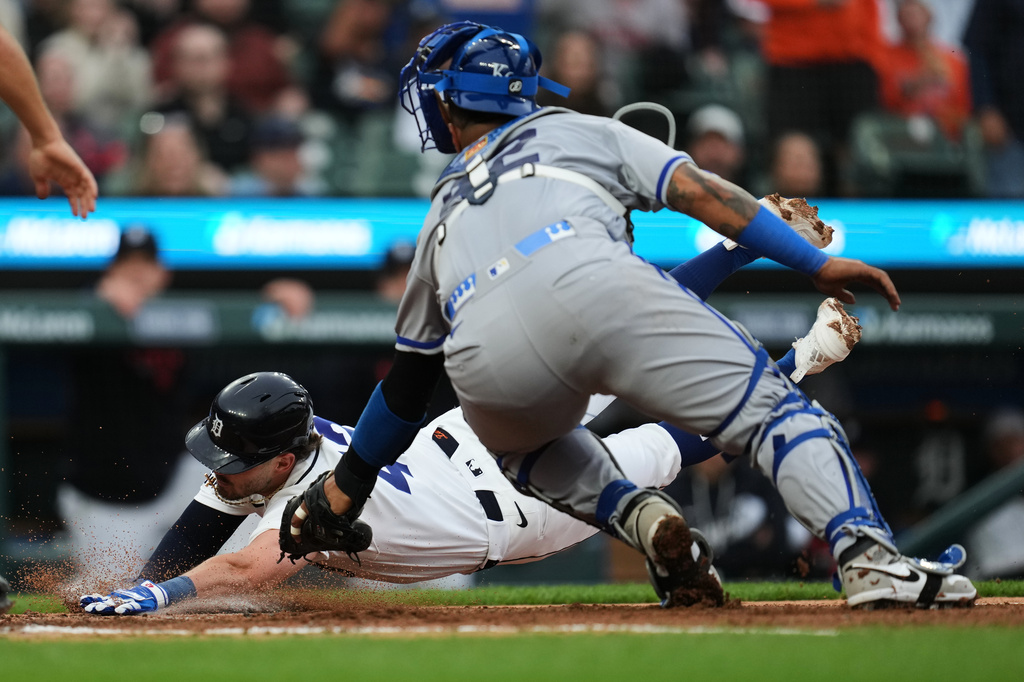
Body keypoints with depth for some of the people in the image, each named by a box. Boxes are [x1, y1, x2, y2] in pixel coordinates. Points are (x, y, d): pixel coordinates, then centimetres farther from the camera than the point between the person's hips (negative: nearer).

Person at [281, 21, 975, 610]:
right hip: (593, 286, -2)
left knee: (525, 440, 36)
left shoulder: (442, 217, 39)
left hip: (487, 364, 2)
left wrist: (340, 493, 52)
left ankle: (638, 516, 6)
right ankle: (872, 559, -21)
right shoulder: (579, 131, 35)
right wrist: (818, 262, 12)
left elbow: (405, 383, 41)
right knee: (770, 406, 5)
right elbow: (698, 190, 16)